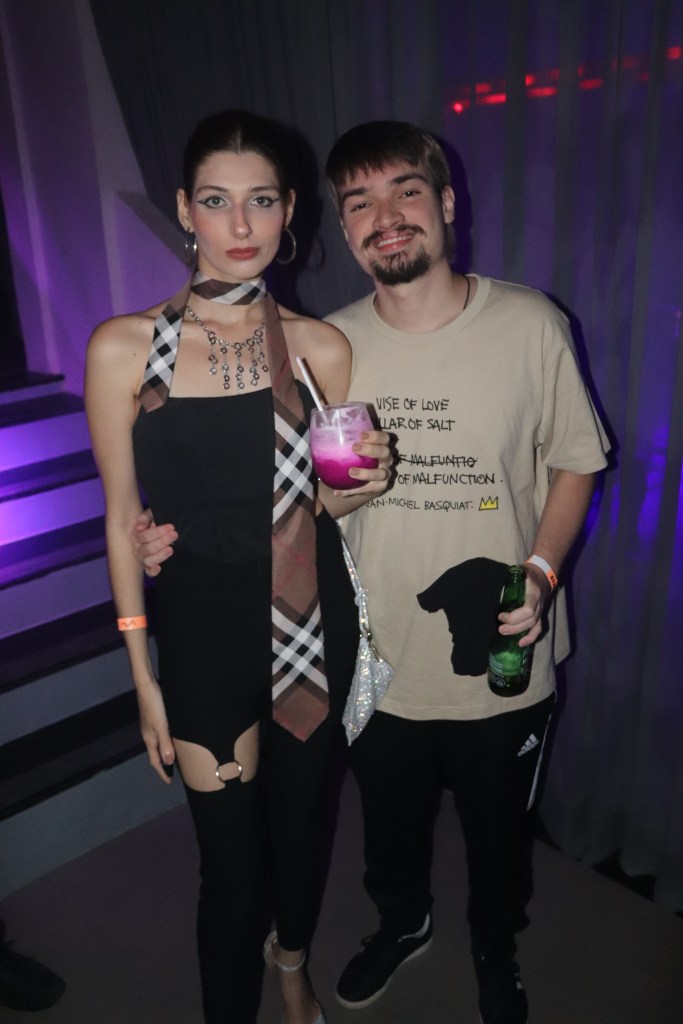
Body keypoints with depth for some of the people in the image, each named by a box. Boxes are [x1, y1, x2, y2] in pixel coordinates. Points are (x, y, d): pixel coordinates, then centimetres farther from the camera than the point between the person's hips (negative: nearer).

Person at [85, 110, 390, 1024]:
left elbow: (322, 502, 6)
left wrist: (355, 486, -18)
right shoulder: (124, 347, -10)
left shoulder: (321, 348, -5)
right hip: (203, 635, -2)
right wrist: (144, 678, -2)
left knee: (301, 813, 21)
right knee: (229, 856, 9)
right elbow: (122, 518, -4)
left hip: (313, 630, 2)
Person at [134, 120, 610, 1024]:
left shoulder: (529, 326, -13)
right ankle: (402, 921, 61)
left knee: (498, 829, 23)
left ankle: (496, 947, 57)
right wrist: (185, 532, -14)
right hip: (379, 666, 2)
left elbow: (573, 463, -2)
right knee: (390, 822, 26)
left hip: (502, 664, -1)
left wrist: (541, 573, -17)